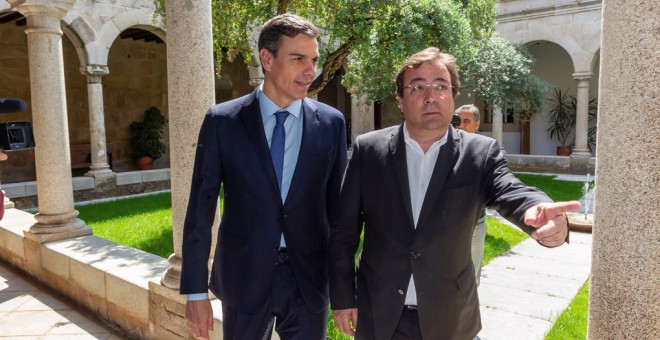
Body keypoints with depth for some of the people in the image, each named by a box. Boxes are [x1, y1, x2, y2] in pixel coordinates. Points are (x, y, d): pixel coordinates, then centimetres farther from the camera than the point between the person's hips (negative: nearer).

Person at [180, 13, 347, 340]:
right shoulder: (222, 120, -7)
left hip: (310, 277, 1)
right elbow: (200, 208, -4)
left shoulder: (331, 123, -3)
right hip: (244, 276, 0)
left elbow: (338, 204, 3)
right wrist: (195, 289, -4)